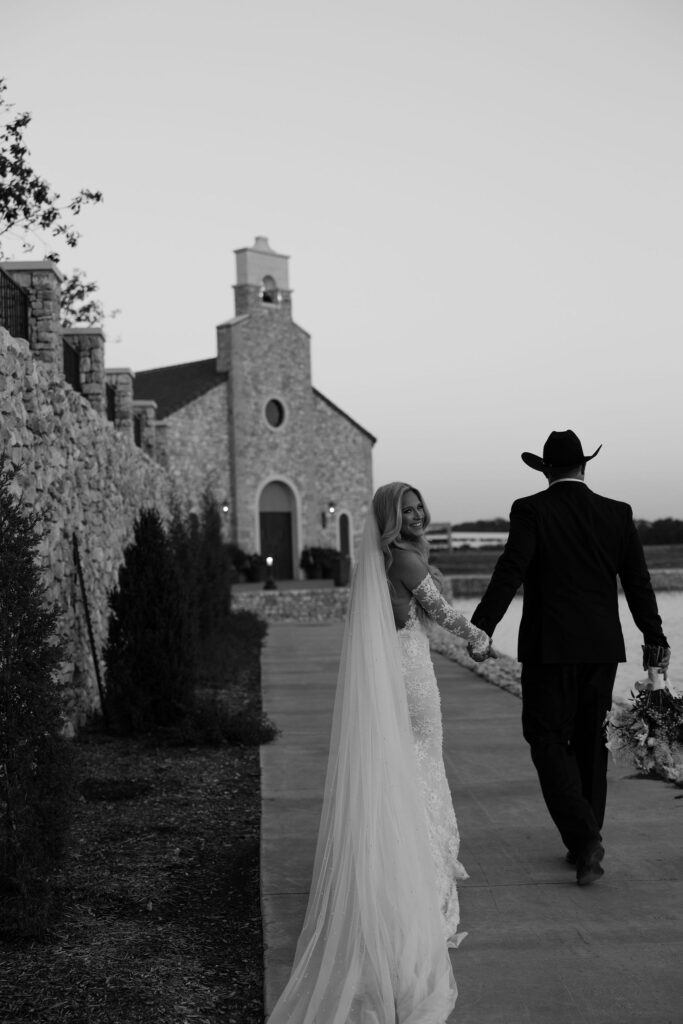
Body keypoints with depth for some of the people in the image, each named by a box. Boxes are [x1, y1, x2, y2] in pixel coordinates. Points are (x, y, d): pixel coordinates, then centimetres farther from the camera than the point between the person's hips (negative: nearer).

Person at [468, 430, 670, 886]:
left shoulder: (531, 510, -6)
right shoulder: (617, 513, 4)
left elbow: (510, 573, -17)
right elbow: (638, 581, 7)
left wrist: (480, 628, -18)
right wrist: (655, 638, 16)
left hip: (549, 647, -4)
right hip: (602, 647, 4)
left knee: (548, 740, 2)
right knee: (591, 742, 15)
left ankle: (584, 837, -13)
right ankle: (585, 843, 22)